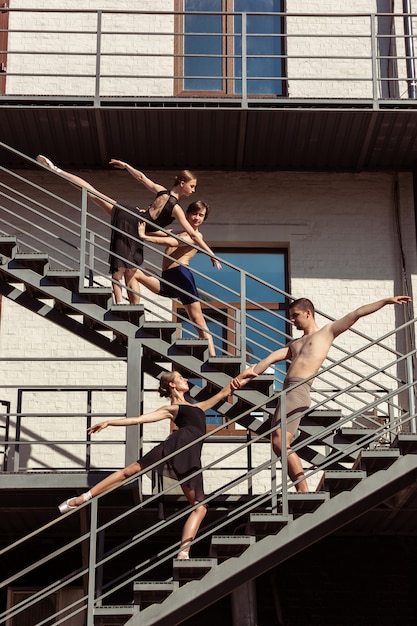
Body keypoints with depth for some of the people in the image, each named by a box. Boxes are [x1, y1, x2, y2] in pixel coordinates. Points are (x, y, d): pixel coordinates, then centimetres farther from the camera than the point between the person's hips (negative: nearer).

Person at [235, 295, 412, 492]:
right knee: (278, 444, 1)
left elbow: (356, 314, 8)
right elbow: (271, 359, 21)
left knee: (280, 442, -19)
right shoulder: (294, 344, 30)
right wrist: (251, 371, 8)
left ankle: (303, 490, -17)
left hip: (299, 391, -8)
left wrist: (386, 301, 4)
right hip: (287, 391, 8)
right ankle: (301, 490, 2)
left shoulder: (327, 332, 13)